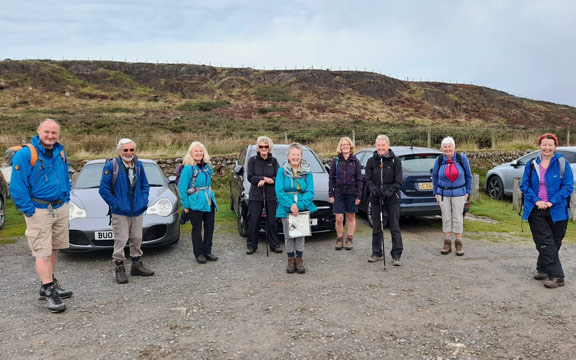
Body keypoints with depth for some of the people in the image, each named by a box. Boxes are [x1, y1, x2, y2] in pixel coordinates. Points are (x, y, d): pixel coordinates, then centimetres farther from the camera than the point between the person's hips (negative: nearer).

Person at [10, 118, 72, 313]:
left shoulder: (61, 154, 8)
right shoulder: (25, 154, -12)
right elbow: (17, 186, -13)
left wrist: (65, 201, 10)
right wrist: (29, 210, -14)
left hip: (60, 209, 6)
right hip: (39, 211, -6)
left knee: (54, 249, 13)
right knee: (42, 252, -3)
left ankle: (49, 283, 27)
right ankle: (49, 292, 1)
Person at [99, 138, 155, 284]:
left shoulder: (138, 166, 6)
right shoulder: (111, 166, -10)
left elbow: (145, 185, 15)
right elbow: (103, 189, -10)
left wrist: (144, 201, 3)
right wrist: (115, 204, -13)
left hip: (138, 211, 5)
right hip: (120, 213, -5)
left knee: (137, 239, 14)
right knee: (121, 240, -2)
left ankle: (137, 265, 28)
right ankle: (119, 269, 11)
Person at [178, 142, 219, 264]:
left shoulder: (207, 166, 9)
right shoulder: (188, 168, -10)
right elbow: (181, 188, -10)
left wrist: (212, 199, 13)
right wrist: (186, 205, -11)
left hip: (209, 203, 6)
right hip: (195, 203, -6)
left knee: (209, 227, 10)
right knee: (197, 229, 4)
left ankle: (207, 251, 22)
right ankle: (199, 254, 15)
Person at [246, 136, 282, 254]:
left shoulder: (273, 161, 6)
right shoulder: (253, 160, 2)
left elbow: (278, 177, -1)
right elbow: (250, 177, -5)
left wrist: (263, 181, -16)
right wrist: (265, 178, -15)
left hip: (271, 196, 1)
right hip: (255, 196, -1)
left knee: (272, 221, 4)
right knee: (253, 221, 2)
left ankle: (274, 245, 14)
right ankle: (252, 246, 13)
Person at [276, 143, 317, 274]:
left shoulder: (307, 171, 1)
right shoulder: (282, 171, -2)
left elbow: (310, 192, -4)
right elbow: (279, 191, -8)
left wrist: (299, 205, -18)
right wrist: (290, 206, -19)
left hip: (303, 208, 1)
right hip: (286, 209, -1)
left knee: (300, 235, 5)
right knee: (288, 236, 4)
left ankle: (299, 260, 17)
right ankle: (291, 260, 18)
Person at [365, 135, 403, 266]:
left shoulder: (395, 161, -1)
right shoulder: (371, 161, 5)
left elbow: (398, 182, -4)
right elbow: (368, 179, 3)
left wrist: (388, 192, -18)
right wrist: (374, 190, -16)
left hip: (392, 199, -3)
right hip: (376, 199, 3)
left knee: (395, 228, 0)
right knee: (376, 228, 11)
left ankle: (396, 256, 9)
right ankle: (377, 253, 23)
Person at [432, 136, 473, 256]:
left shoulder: (462, 158, -5)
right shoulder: (439, 160, -3)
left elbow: (468, 175, 3)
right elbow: (434, 176, 8)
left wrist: (468, 192, 1)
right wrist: (436, 193, 5)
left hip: (459, 193, -1)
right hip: (443, 193, 1)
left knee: (458, 218, 3)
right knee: (446, 218, 6)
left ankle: (458, 244, 14)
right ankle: (447, 244, 16)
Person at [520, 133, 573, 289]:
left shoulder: (562, 163, -2)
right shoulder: (532, 165, 5)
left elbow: (568, 186, -6)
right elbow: (524, 185, 4)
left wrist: (552, 202, -16)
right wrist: (536, 201, -11)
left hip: (556, 210, -1)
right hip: (536, 210, 1)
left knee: (554, 242, 8)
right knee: (545, 243, -4)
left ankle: (542, 269, 22)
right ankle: (556, 275, 2)